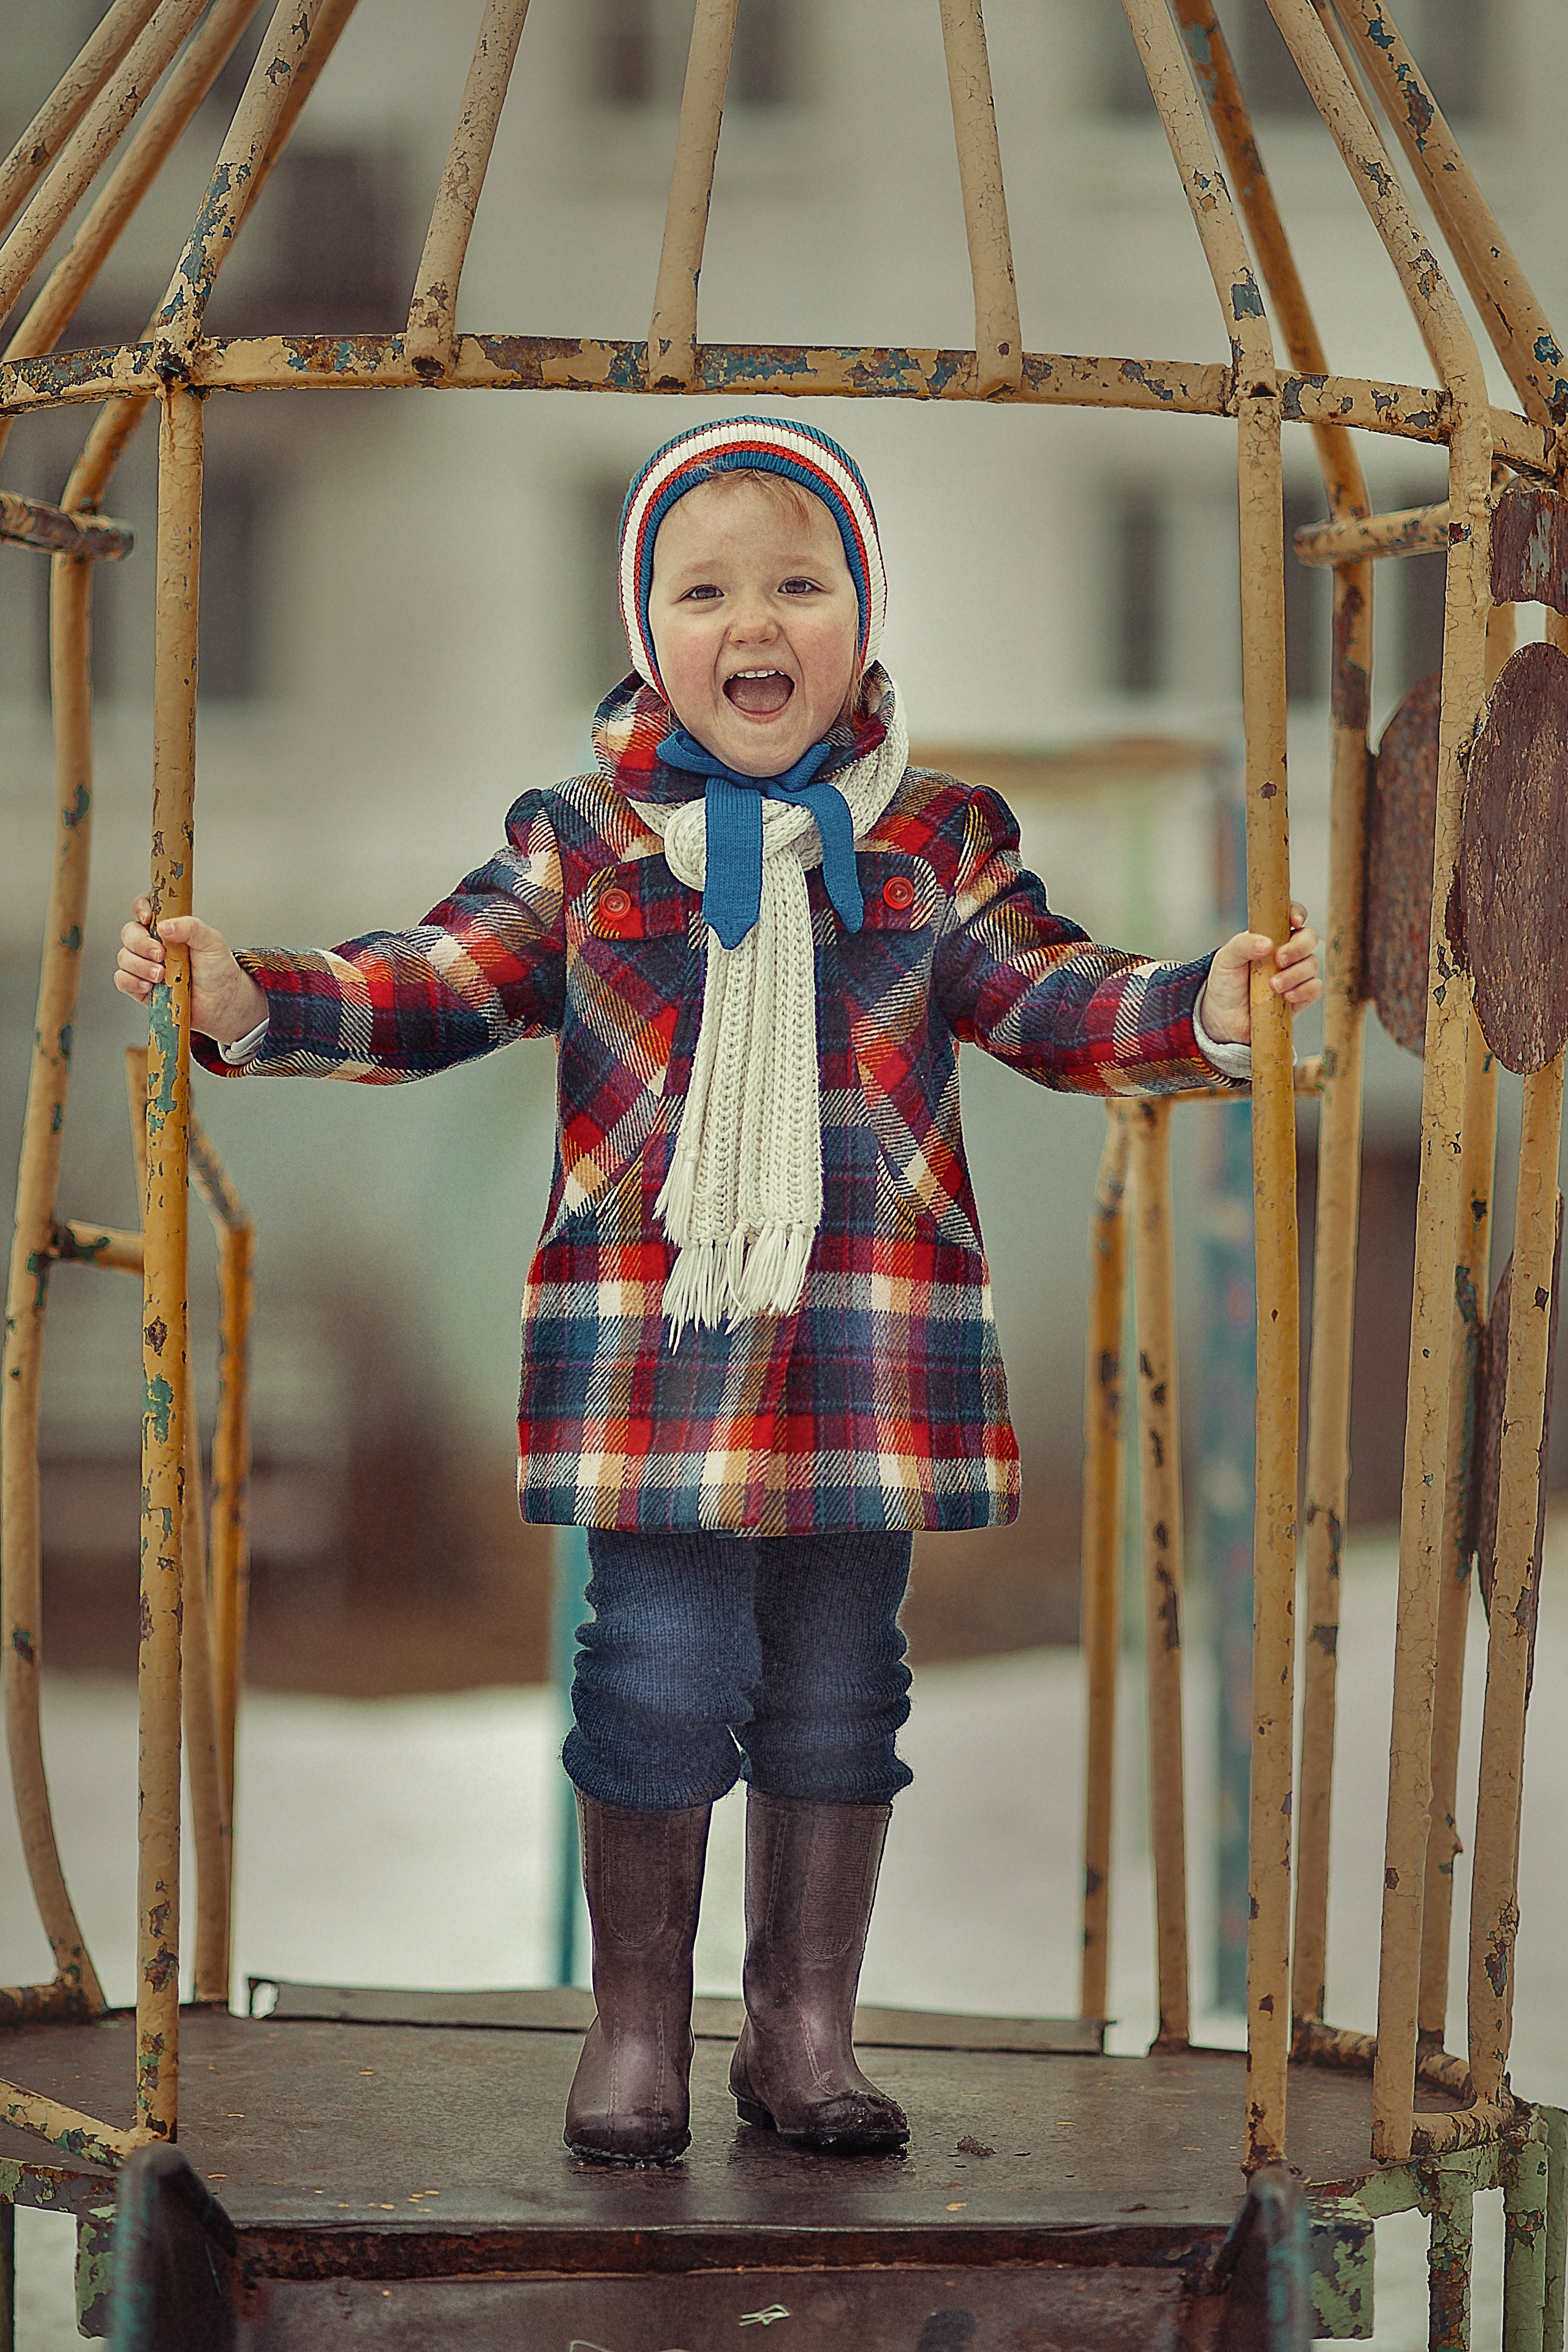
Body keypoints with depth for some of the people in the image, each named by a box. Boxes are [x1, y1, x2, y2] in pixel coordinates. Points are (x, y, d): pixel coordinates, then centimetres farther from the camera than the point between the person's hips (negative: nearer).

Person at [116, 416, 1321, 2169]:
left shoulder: (939, 842, 8)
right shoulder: (582, 843, 4)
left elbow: (1053, 1005, 5)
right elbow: (434, 987, 3)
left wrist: (1204, 1010, -12)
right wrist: (247, 998, -11)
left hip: (871, 1341, 2)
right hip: (645, 1338, -2)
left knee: (836, 1692, 9)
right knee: (660, 1681, -1)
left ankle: (807, 2031, 23)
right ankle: (634, 2031, 15)